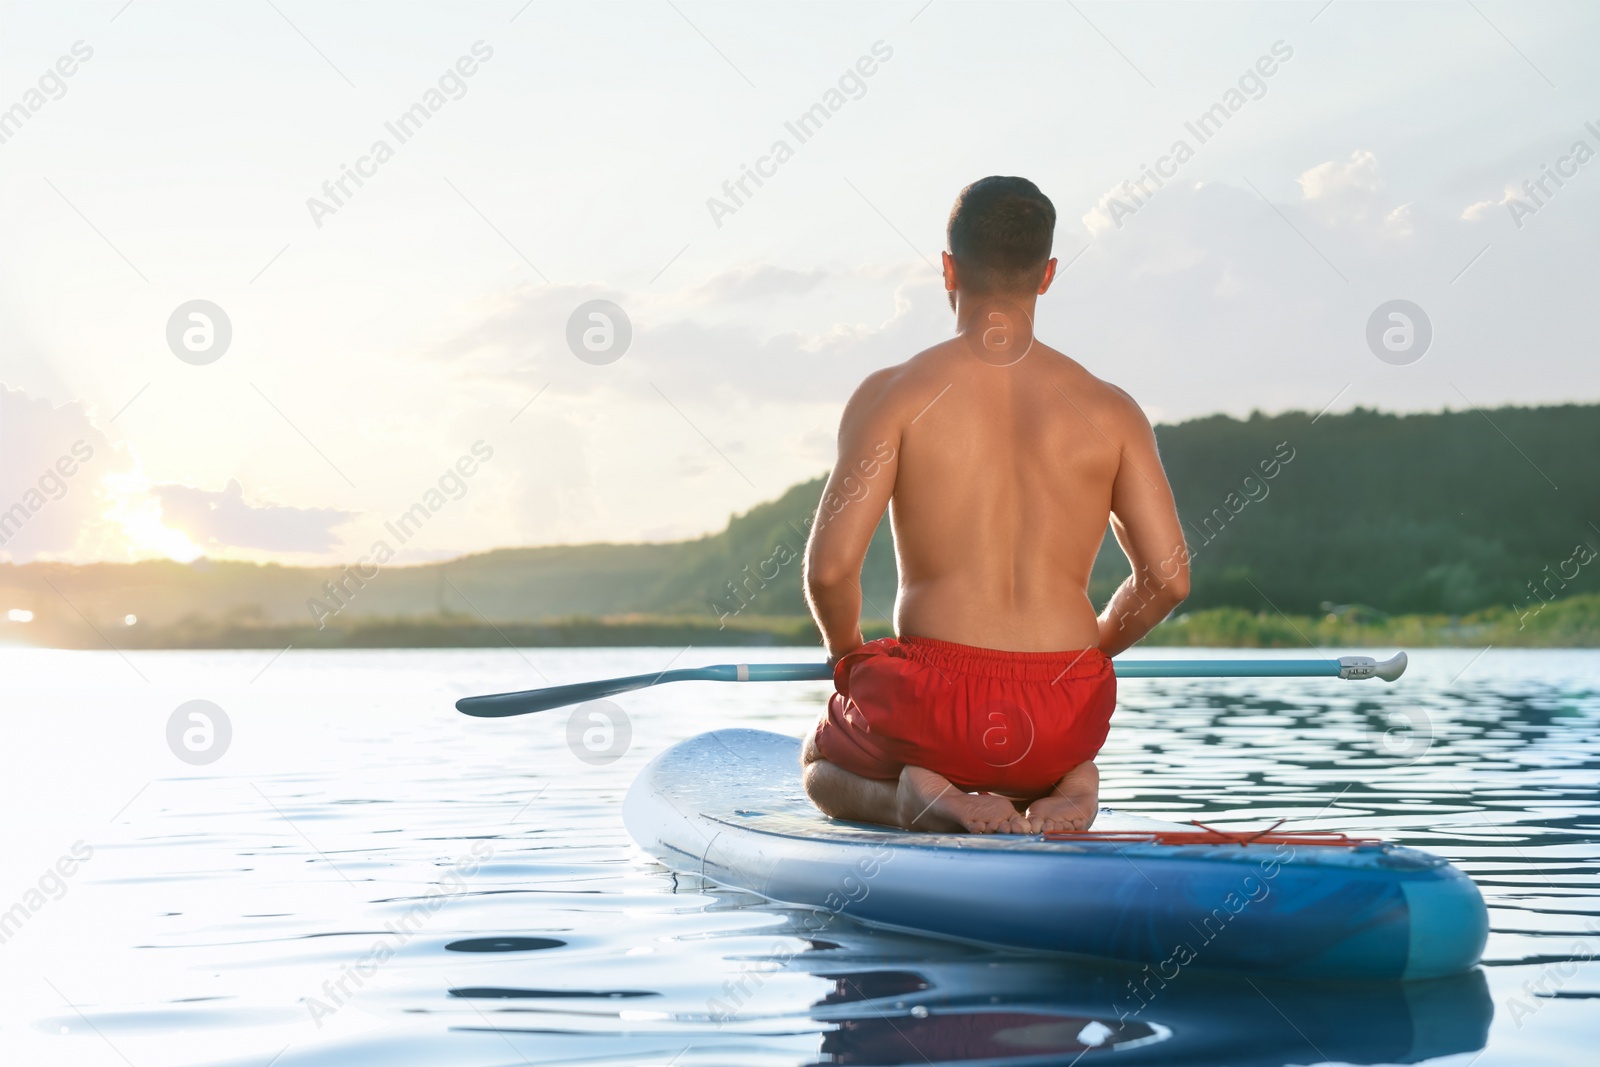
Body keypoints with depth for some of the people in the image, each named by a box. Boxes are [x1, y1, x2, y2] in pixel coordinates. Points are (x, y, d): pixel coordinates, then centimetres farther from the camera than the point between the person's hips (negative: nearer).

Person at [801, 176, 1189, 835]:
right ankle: (1065, 784, 2)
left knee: (822, 767, 32)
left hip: (936, 704, -2)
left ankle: (922, 795, -3)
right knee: (1027, 761, 40)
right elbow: (1168, 578, -1)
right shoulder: (1109, 410, 3)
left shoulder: (894, 394, -5)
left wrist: (847, 655, 9)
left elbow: (831, 567, -12)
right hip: (1067, 721, 2)